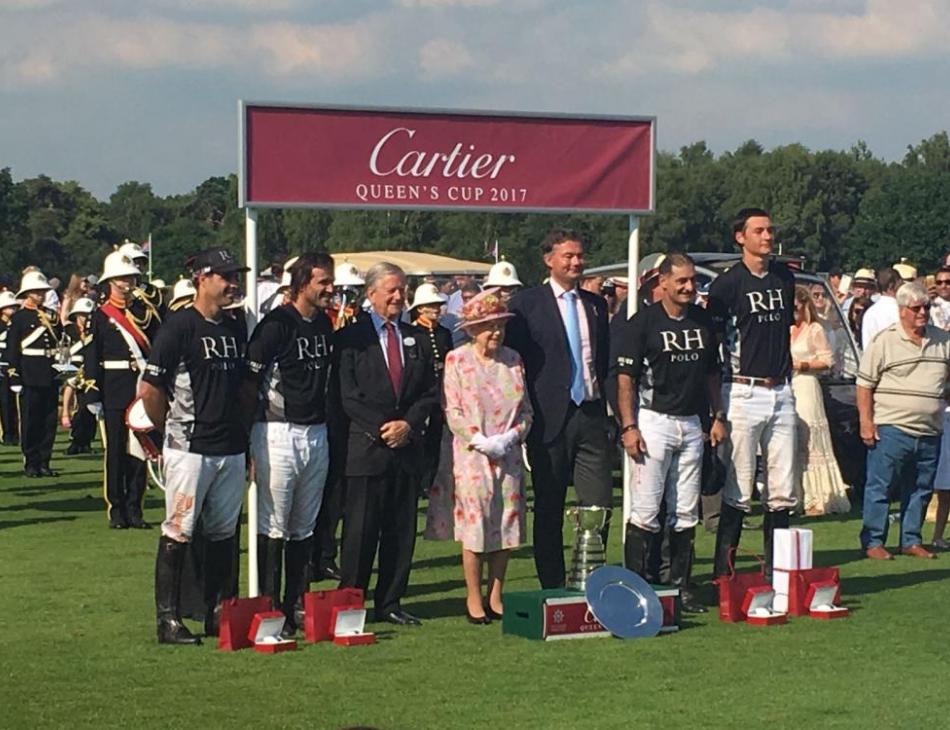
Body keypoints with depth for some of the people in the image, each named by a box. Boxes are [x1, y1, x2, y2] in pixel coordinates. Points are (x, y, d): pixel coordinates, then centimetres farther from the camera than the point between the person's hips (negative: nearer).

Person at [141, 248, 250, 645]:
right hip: (190, 448, -7)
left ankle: (219, 614, 20)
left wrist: (242, 429, 12)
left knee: (223, 534, 12)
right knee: (178, 534, -3)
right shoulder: (180, 326, -9)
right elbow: (150, 390, -10)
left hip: (231, 449, 7)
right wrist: (174, 432, 0)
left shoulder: (235, 329, 12)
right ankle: (168, 620, 2)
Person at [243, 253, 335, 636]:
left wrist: (325, 424, 15)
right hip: (278, 434, -7)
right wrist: (252, 441, -10)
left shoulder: (324, 325, 12)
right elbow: (249, 382, -12)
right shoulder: (276, 324, -12)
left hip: (316, 435, 8)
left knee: (304, 529, 12)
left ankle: (297, 605, 20)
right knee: (273, 528, -3)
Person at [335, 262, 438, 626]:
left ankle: (390, 603, 15)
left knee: (401, 530, 7)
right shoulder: (351, 337, 0)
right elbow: (346, 394, -6)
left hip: (408, 446, 5)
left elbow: (430, 391, 11)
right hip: (365, 447, -5)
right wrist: (380, 429, -12)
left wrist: (408, 423, -5)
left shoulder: (417, 339, 15)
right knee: (360, 531, -3)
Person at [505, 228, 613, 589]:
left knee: (599, 504, -1)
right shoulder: (526, 303, -1)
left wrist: (603, 398, 10)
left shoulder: (595, 304, 14)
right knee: (549, 509, 4)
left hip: (591, 414, 4)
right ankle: (552, 588, 12)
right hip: (550, 417, -4)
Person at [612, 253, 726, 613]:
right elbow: (625, 379, -9)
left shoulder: (703, 321, 10)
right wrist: (629, 427, -15)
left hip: (691, 423, 6)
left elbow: (711, 373, 19)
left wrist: (718, 416, 12)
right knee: (645, 511, -7)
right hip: (653, 420, -6)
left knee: (685, 513, 9)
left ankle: (680, 586, 16)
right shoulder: (642, 323, -7)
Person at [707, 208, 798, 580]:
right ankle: (723, 573, 1)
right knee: (739, 491, -5)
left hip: (781, 392, 6)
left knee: (782, 491, 6)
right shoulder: (727, 283, -6)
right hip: (744, 392, -6)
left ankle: (775, 570, 15)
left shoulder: (785, 278, 13)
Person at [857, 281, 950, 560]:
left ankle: (911, 540, 21)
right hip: (891, 429, -5)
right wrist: (866, 422, -10)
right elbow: (865, 384, -4)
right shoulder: (884, 341, -4)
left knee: (921, 488, 11)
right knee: (880, 486, -1)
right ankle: (873, 542, 5)